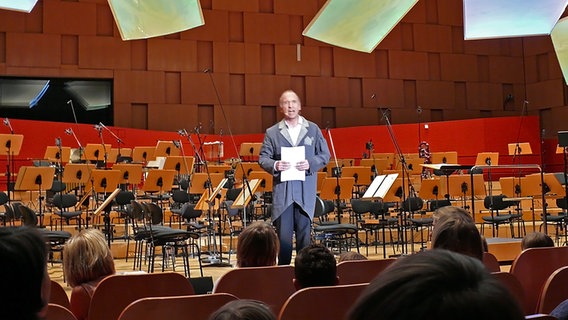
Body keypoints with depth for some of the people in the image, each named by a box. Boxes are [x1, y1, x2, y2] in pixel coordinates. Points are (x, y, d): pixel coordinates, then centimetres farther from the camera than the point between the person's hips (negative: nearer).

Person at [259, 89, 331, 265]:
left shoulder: (313, 129, 10)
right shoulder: (272, 132, 8)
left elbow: (325, 155, 9)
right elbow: (263, 158, 7)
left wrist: (310, 164, -10)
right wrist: (275, 165, -14)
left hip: (306, 192, 0)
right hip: (282, 191, 0)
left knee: (304, 234, 4)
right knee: (283, 236, -1)